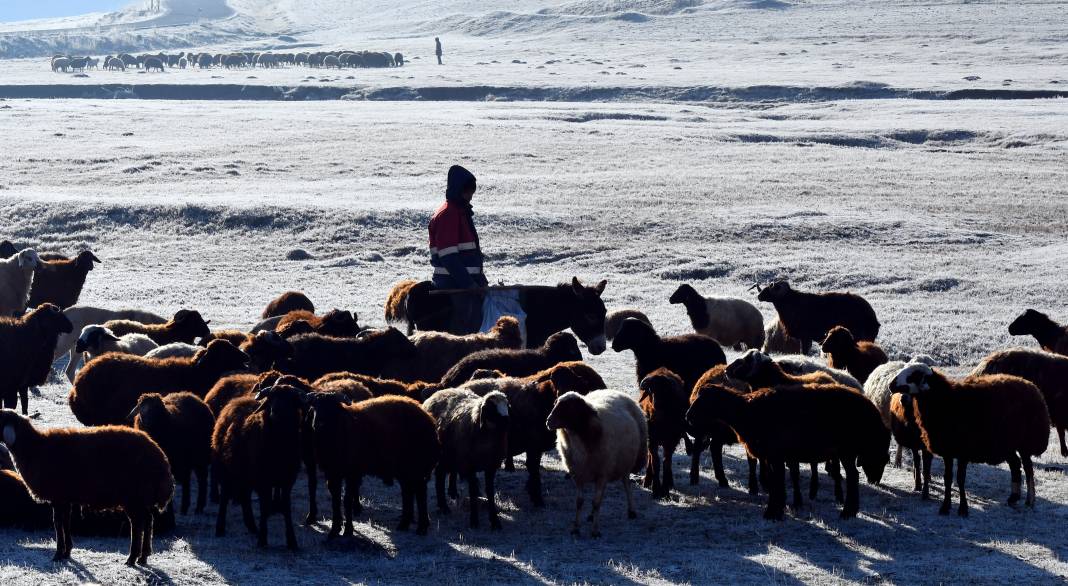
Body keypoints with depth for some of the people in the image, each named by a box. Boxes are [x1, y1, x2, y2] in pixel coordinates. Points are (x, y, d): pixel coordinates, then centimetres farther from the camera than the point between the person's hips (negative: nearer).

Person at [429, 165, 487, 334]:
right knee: (460, 329, -10)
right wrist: (468, 282, -22)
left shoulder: (463, 212, 17)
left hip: (468, 283, 10)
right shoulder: (447, 214, -14)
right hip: (453, 285, -10)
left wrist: (479, 279, 17)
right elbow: (448, 256, -21)